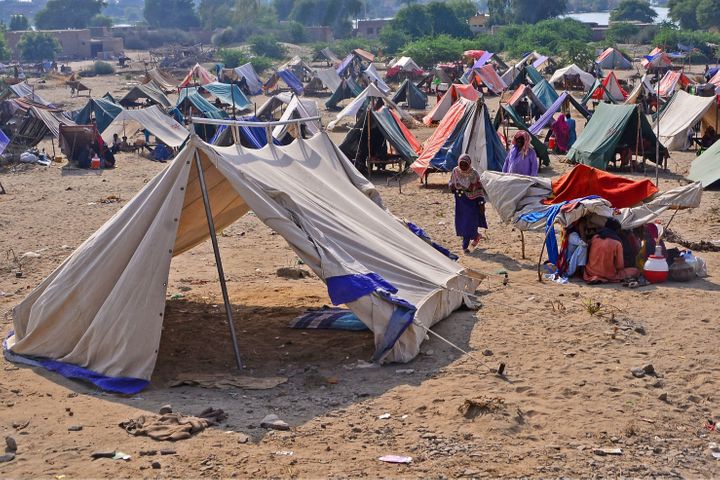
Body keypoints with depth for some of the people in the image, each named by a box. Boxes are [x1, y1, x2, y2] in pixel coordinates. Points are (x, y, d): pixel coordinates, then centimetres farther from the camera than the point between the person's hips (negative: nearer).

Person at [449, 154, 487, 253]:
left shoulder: (474, 174, -12)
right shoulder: (455, 171, -2)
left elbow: (479, 189, -7)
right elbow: (451, 182, 13)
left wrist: (481, 203, -8)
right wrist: (452, 186, -11)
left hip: (471, 201, -5)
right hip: (459, 200, 5)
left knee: (469, 222, -6)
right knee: (460, 222, 9)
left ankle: (465, 245, 9)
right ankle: (476, 235, 32)